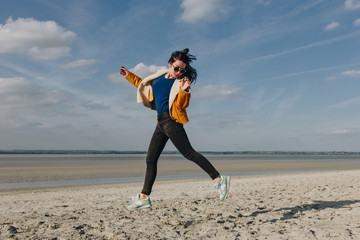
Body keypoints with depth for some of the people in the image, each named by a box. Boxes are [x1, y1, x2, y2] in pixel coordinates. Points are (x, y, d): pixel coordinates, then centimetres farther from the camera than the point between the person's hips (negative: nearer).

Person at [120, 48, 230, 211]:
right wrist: (129, 76, 33)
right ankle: (144, 198, 12)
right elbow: (143, 84, 33)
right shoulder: (159, 76, 16)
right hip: (161, 123, 7)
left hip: (171, 121, -7)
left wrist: (183, 91, -31)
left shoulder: (181, 82, -3)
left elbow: (182, 105, -15)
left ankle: (219, 180, -9)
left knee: (189, 154, -14)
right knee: (150, 159, 6)